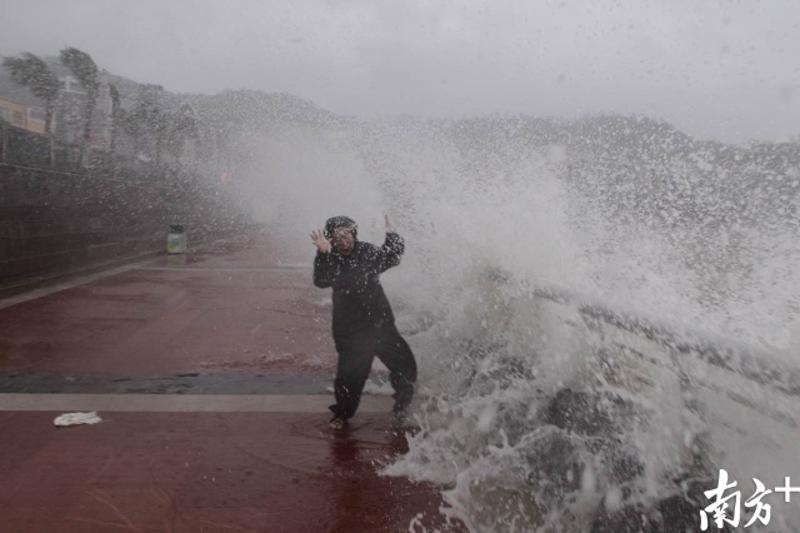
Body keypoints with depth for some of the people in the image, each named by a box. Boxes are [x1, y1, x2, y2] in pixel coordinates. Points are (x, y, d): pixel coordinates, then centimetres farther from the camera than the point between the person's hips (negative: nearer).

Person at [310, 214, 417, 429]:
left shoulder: (368, 252, 2)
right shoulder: (330, 260, -8)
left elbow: (392, 257, 19)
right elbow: (321, 281, -28)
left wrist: (391, 236, 4)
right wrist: (323, 254, -41)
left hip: (381, 323, 3)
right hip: (350, 330, -3)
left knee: (405, 365, 6)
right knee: (350, 373, -2)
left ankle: (403, 407, 32)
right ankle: (342, 413, 26)